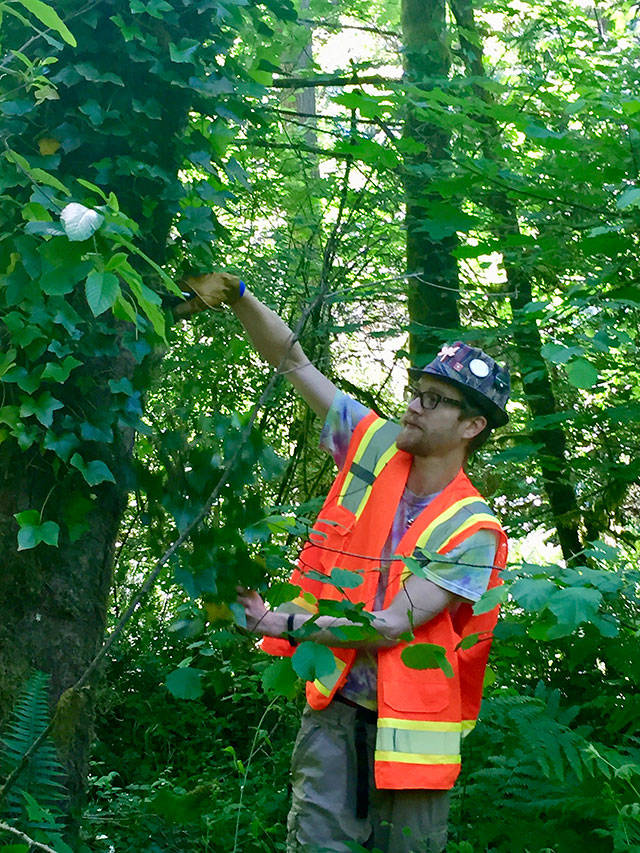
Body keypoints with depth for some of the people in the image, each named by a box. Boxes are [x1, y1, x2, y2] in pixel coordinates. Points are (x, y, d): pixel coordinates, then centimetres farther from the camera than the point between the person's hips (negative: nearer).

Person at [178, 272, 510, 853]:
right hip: (335, 703, 3)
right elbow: (292, 360, 1)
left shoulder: (472, 529, -12)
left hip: (409, 719, -2)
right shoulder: (377, 447, 1)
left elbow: (393, 625, -19)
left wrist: (282, 624, -24)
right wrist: (237, 296, -13)